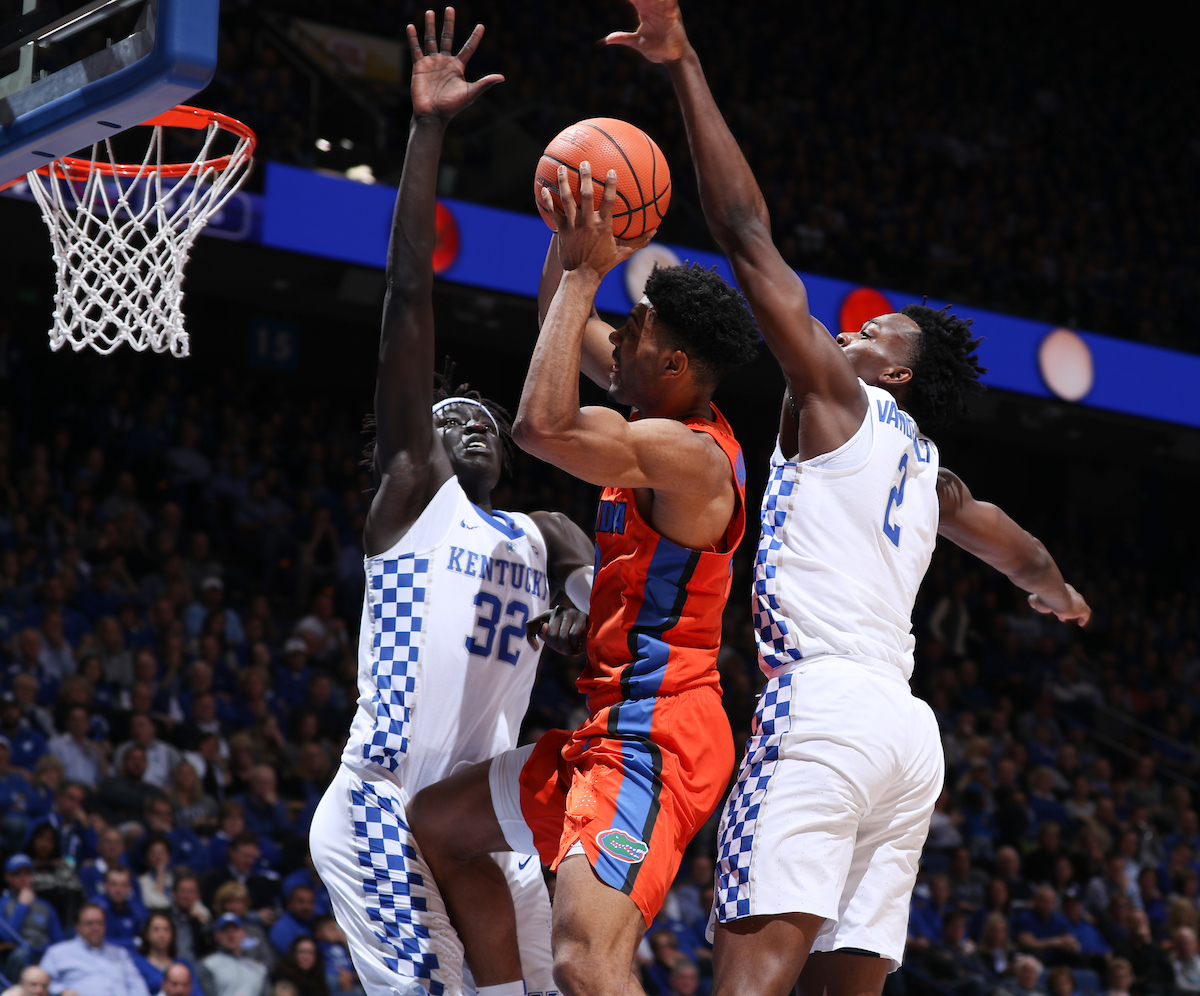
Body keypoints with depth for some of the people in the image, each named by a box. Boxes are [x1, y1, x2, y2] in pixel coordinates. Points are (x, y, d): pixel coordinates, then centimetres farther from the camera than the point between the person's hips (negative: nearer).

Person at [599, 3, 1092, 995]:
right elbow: (1019, 550, 48)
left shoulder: (835, 395, 7)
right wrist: (1058, 592, 72)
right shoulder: (928, 469, 26)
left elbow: (748, 234, 1)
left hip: (824, 704, -8)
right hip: (909, 730, 8)